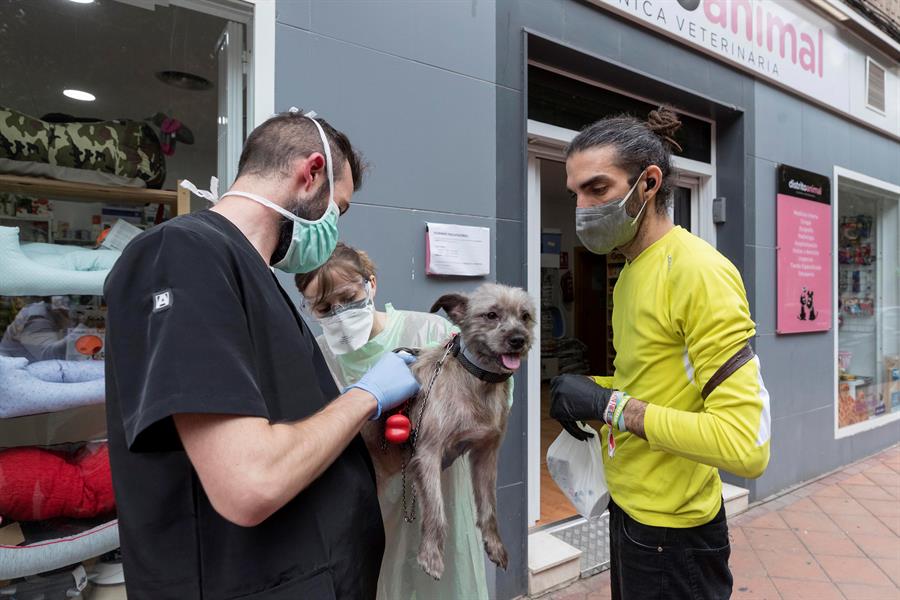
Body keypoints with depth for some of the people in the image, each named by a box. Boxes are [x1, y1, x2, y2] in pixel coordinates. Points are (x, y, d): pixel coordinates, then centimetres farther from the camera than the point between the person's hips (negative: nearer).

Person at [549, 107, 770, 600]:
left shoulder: (698, 271, -22)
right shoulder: (630, 271, 5)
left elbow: (748, 445, -27)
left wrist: (610, 404, -25)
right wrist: (588, 391, -2)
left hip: (672, 532, -8)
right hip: (629, 508, 8)